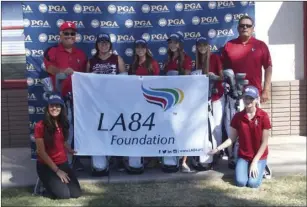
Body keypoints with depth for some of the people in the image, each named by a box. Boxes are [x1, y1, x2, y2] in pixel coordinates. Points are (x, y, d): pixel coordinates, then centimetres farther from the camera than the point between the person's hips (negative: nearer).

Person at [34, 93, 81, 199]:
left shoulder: (62, 124, 4)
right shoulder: (40, 126, -15)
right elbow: (41, 152, -16)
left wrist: (74, 152, 6)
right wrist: (57, 170, -16)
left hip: (63, 163, 6)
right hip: (46, 166, -6)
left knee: (76, 193, -7)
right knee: (64, 194, -20)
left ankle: (54, 183, 20)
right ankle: (48, 184, 11)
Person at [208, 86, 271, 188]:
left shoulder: (263, 116, -15)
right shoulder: (237, 117, -7)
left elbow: (264, 142, -11)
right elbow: (232, 138, -1)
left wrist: (255, 161, -14)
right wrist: (218, 148, -16)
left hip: (259, 156, -2)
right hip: (243, 156, 2)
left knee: (253, 183, -17)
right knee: (240, 182, -16)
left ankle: (260, 168, 14)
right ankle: (246, 168, 16)